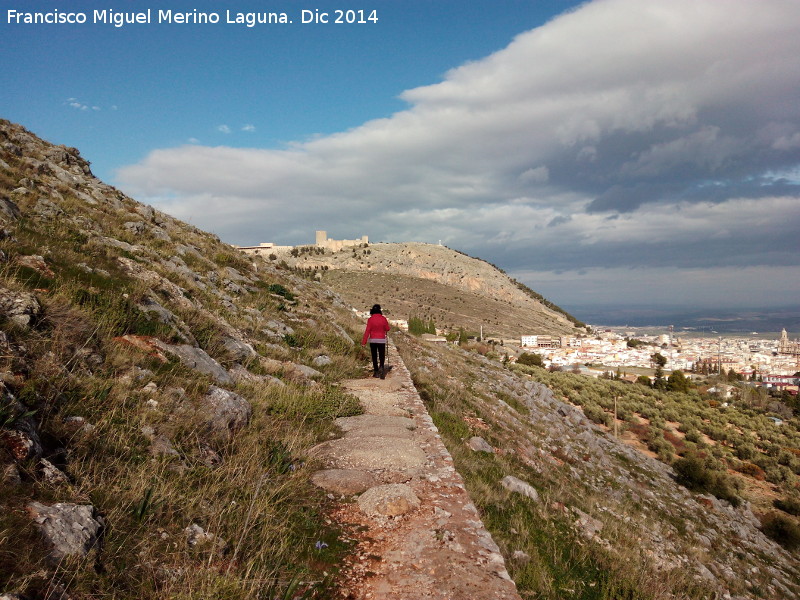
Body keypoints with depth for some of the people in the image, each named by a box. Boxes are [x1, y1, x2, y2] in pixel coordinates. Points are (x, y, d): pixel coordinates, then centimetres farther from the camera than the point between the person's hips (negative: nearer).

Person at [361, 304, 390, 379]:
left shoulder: (370, 319, -7)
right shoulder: (383, 319, -3)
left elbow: (367, 331, -10)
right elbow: (387, 329, 4)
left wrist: (364, 341, -8)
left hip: (373, 340, 0)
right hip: (381, 340, 0)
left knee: (374, 356, 10)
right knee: (382, 355, 6)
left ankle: (376, 372, 11)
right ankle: (381, 366, -21)